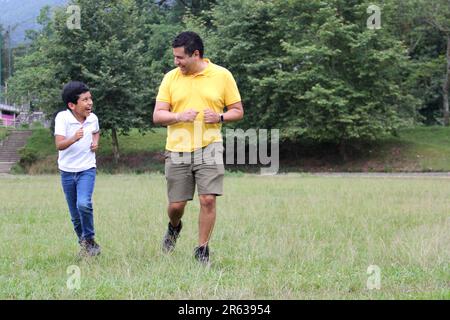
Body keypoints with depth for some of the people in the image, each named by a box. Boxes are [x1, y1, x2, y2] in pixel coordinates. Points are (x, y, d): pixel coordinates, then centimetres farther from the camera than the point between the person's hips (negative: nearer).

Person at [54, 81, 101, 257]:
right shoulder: (62, 118, -16)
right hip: (67, 171, 0)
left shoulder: (93, 118, -4)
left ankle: (90, 241, -7)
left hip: (87, 169, 0)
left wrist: (95, 142, 0)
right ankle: (84, 244, 29)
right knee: (75, 216, 8)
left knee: (84, 204, -24)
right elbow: (59, 144, -27)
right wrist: (74, 138, -45)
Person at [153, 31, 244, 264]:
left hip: (209, 148, -1)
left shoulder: (222, 75, 1)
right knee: (176, 205, 4)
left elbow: (238, 111, 7)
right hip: (177, 150, 1)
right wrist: (179, 116, -16)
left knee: (208, 199, -11)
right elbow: (157, 116, 3)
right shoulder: (171, 78, 4)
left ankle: (202, 249, 5)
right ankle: (174, 227, 38)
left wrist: (219, 117, -13)